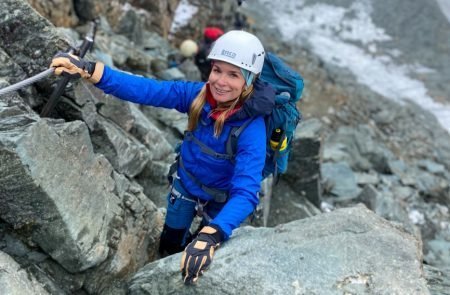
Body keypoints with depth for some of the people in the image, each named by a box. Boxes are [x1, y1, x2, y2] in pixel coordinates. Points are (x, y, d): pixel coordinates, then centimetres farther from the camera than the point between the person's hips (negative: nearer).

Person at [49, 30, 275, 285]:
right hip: (185, 183, 4)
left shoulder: (252, 128, -37)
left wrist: (210, 237, -61)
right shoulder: (199, 95, -24)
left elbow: (246, 192, -46)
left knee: (207, 247, 23)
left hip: (221, 200, -4)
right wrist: (88, 70, -43)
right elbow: (145, 90, -30)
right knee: (169, 246, 25)